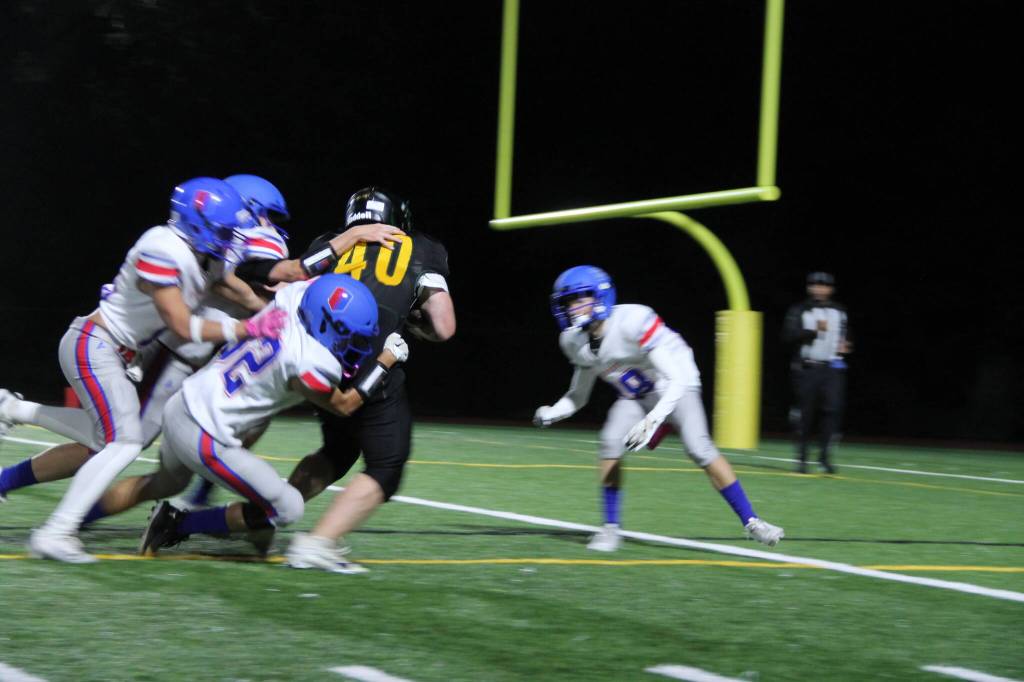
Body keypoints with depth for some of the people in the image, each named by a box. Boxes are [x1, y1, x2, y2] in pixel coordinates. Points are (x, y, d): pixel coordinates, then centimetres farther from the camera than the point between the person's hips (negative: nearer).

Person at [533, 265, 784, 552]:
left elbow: (677, 380, -33)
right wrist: (551, 413, -14)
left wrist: (652, 421, -43)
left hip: (674, 386, -5)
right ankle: (611, 529, -7)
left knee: (699, 448, -24)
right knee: (611, 443, -19)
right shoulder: (576, 342, -9)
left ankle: (751, 521, -15)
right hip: (636, 397, 5)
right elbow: (578, 396, 6)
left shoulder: (632, 322, -32)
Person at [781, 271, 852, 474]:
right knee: (805, 412, 0)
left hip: (832, 368, 2)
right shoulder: (799, 310, 2)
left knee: (833, 409, -15)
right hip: (806, 368, -2)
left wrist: (845, 346, 6)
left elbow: (846, 336, 28)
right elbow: (788, 336, -12)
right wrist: (813, 330, -21)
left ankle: (825, 455, -10)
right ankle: (802, 457, 12)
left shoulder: (840, 311, 14)